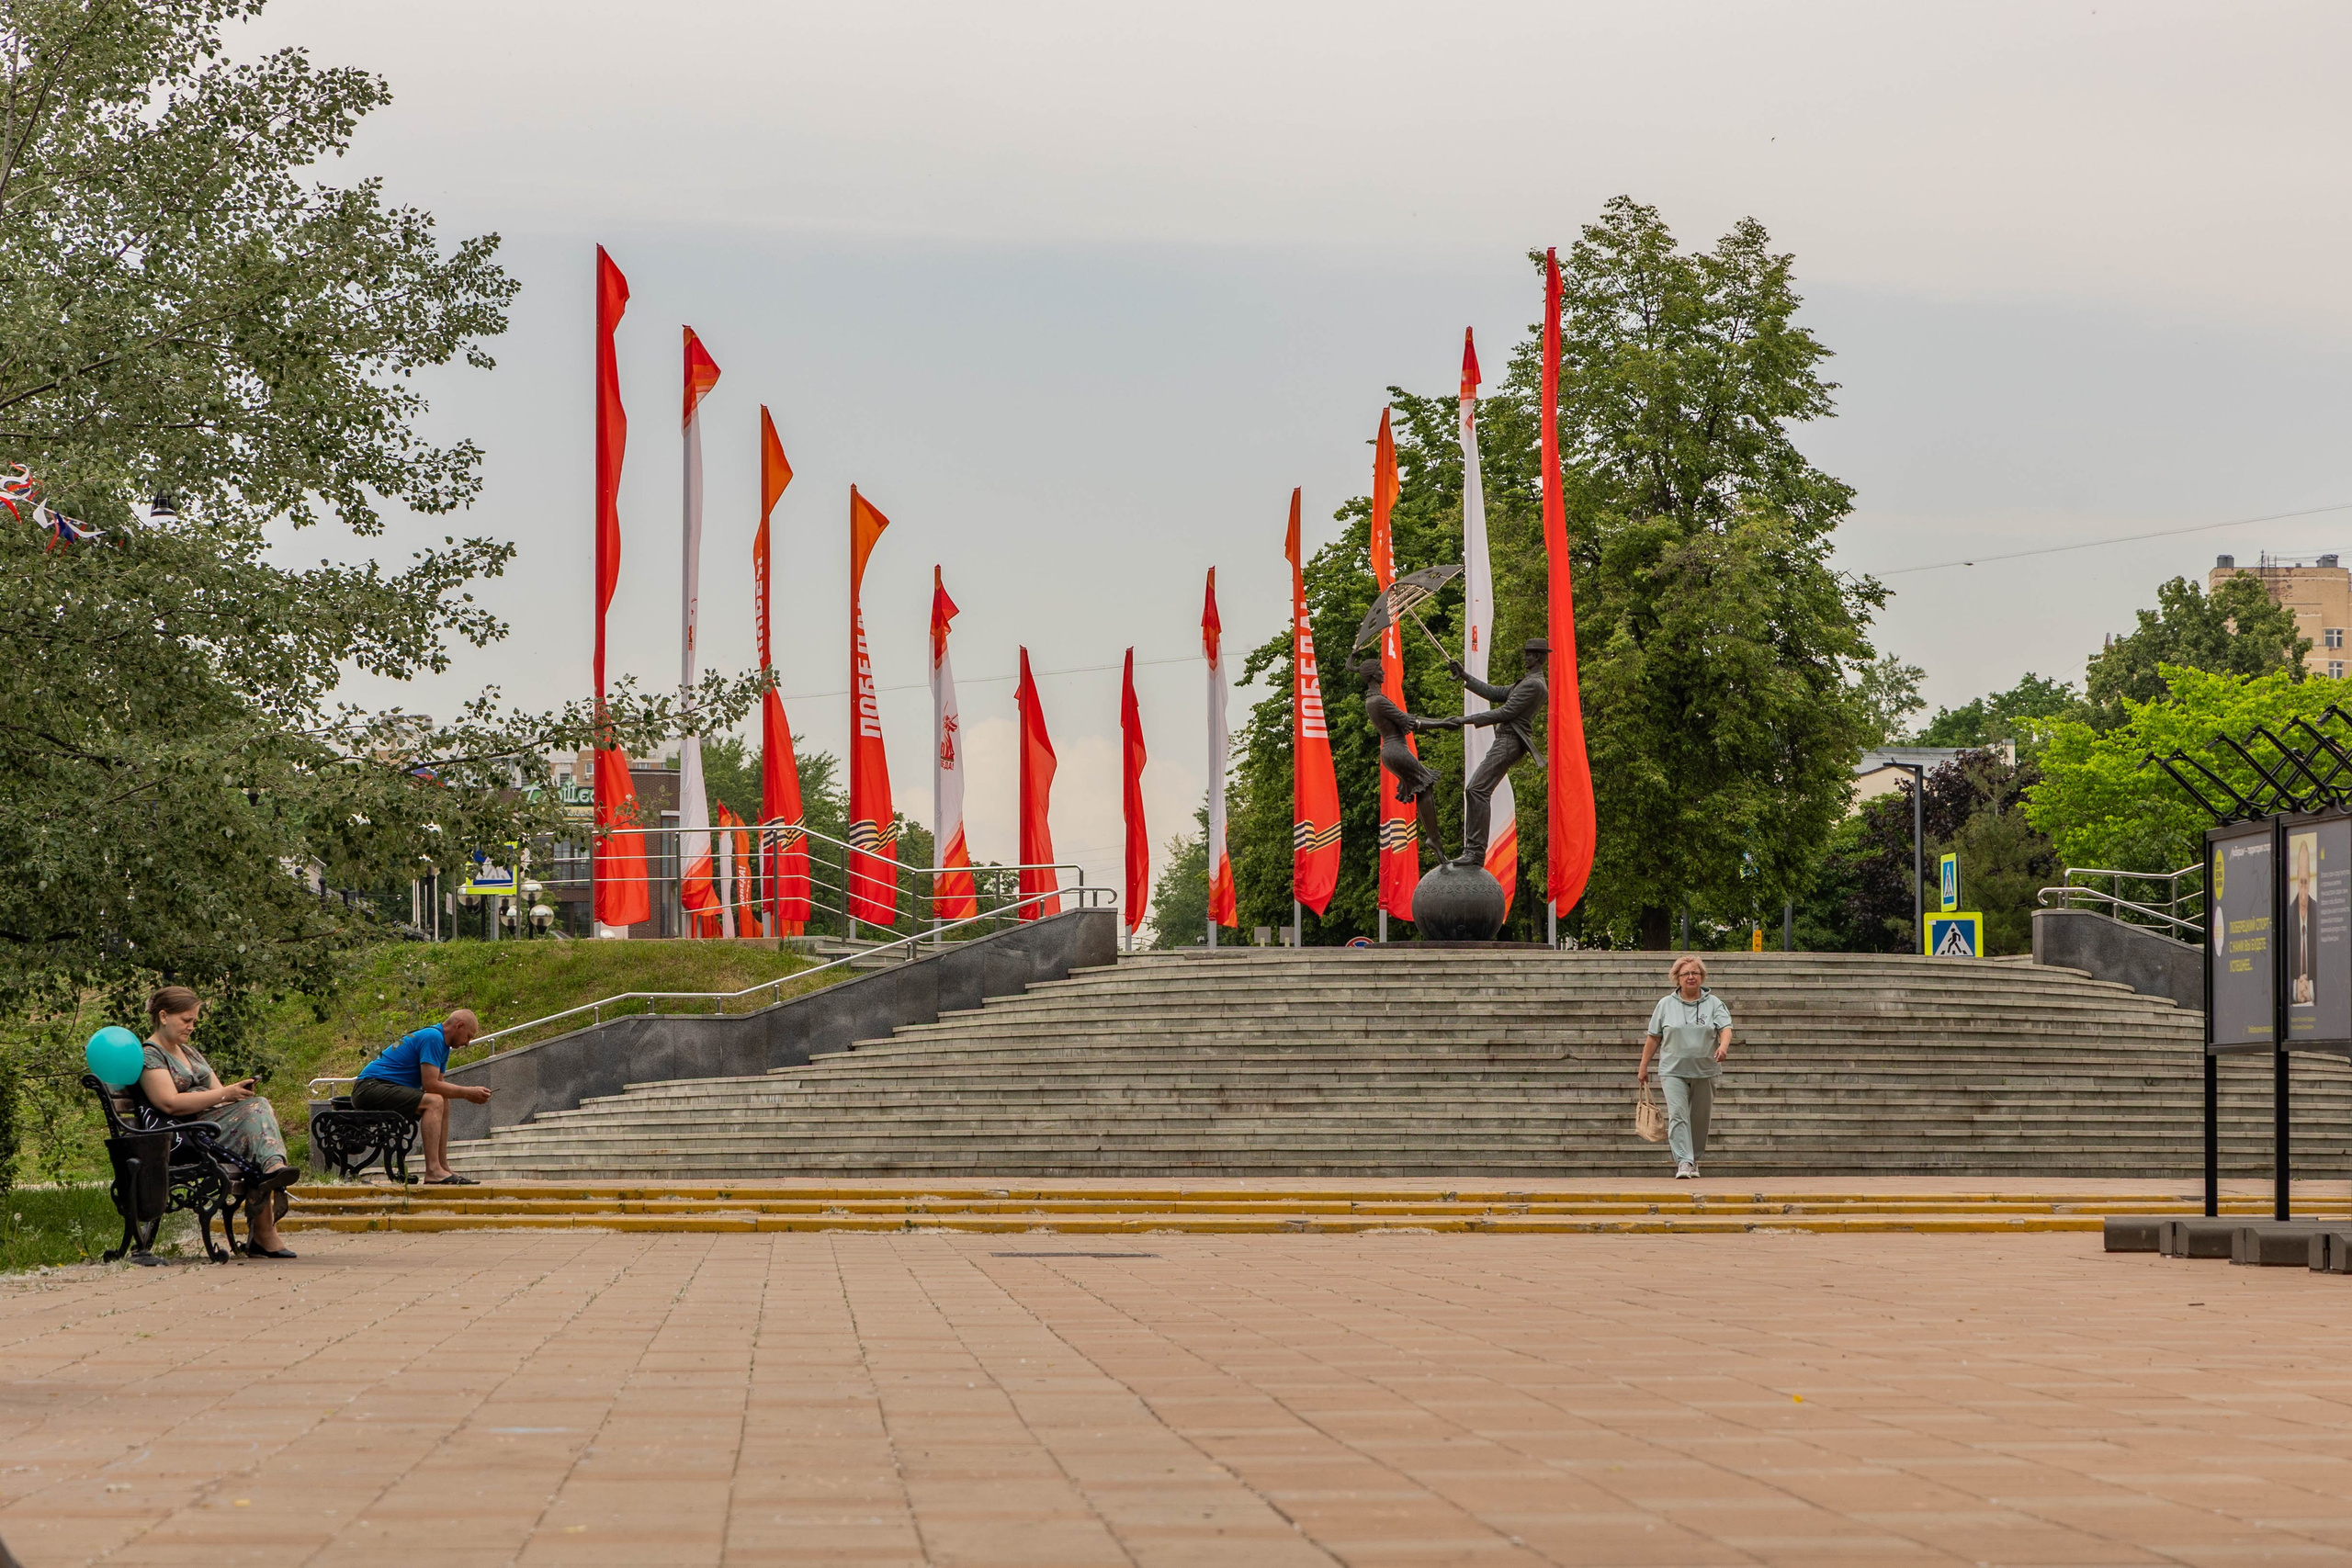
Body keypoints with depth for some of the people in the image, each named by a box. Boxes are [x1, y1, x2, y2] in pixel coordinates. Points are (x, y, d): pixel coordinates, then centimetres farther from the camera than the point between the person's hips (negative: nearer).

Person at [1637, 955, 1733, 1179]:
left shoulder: (1714, 1003, 7)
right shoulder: (1665, 1004, 8)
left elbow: (1725, 1028, -6)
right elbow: (1653, 1038, 10)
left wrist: (1723, 1046, -27)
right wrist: (1643, 1067, 9)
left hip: (1705, 1072, 1)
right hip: (1673, 1071, -1)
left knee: (1700, 1119, 8)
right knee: (1678, 1115, -15)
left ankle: (1695, 1160, 24)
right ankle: (1683, 1163, -21)